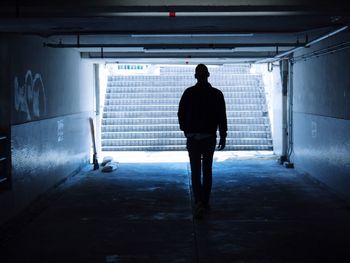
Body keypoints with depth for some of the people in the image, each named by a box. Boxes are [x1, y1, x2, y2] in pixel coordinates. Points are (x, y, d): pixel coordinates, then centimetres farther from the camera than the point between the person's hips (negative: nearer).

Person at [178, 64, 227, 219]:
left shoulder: (188, 93, -3)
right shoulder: (216, 94, -3)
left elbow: (181, 114, 3)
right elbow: (222, 117, -3)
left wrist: (185, 130, 19)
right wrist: (223, 137, 4)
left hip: (192, 137, -1)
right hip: (209, 137, 1)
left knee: (195, 171, 1)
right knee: (207, 170, 12)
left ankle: (199, 202, -16)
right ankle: (205, 202, 18)